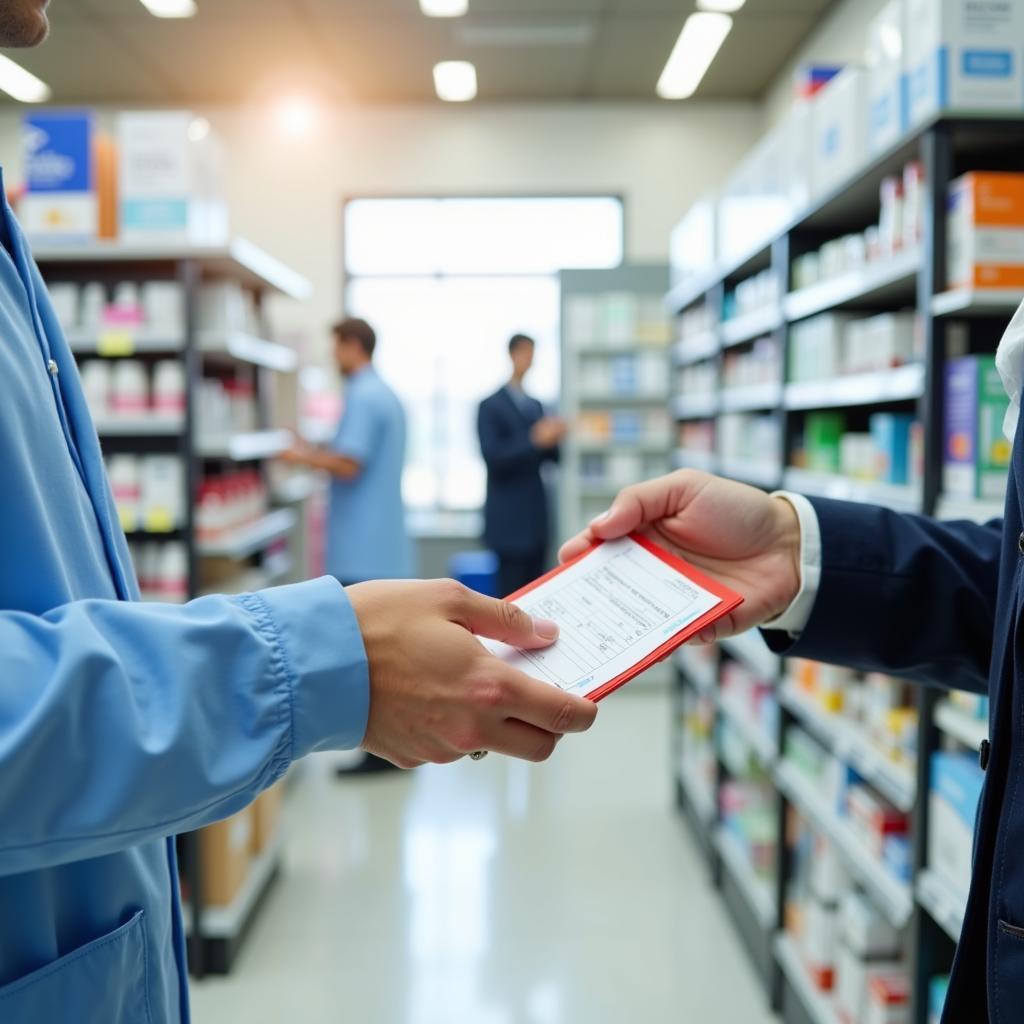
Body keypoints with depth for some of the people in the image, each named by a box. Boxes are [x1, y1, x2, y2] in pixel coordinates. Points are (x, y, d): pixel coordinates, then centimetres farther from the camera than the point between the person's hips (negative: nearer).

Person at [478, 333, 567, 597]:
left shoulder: (536, 405, 15)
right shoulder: (491, 406, -4)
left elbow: (548, 457, 16)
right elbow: (493, 456, -15)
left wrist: (552, 439, -5)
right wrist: (534, 440, -22)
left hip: (536, 516, 7)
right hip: (509, 519, -7)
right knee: (512, 595, -7)